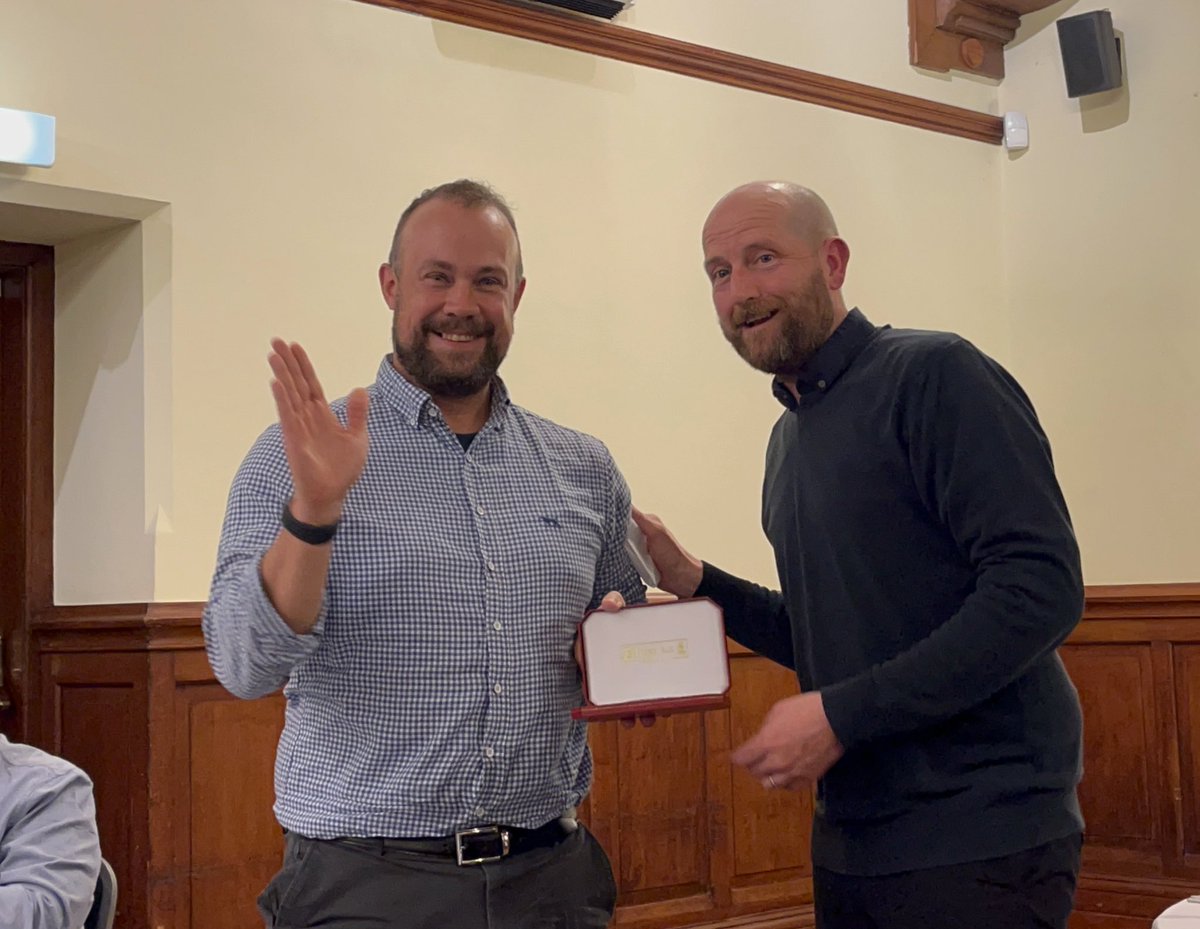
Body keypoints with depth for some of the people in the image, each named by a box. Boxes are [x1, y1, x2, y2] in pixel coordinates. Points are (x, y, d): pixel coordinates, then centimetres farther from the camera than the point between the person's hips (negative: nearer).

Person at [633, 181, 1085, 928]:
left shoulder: (934, 376, -12)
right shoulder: (790, 435, 13)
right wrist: (698, 584, 3)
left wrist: (841, 716, -21)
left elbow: (1041, 589, -21)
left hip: (978, 842, -8)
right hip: (850, 842, 8)